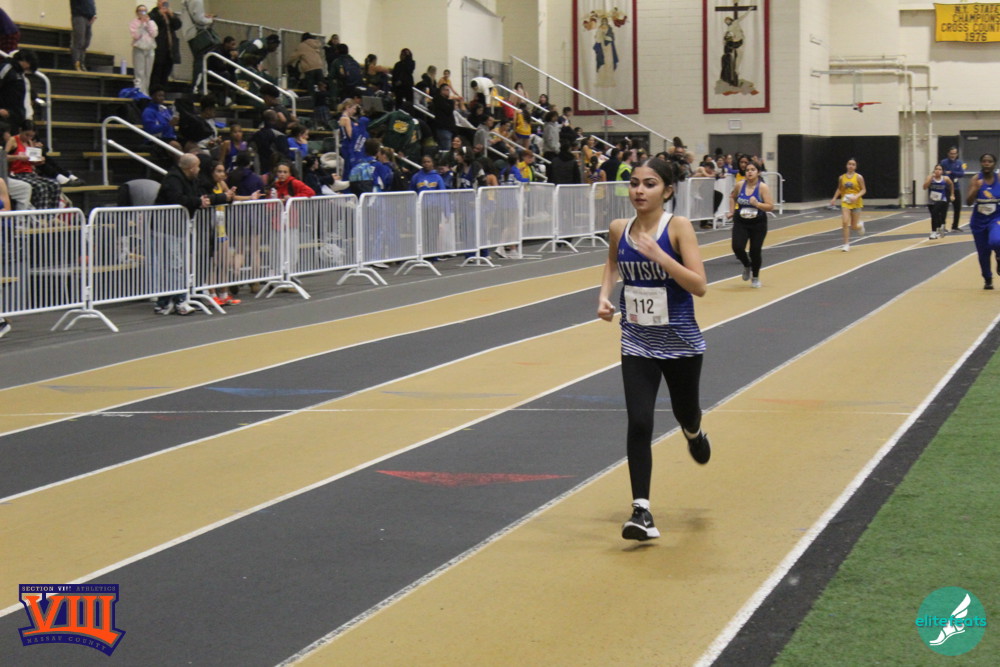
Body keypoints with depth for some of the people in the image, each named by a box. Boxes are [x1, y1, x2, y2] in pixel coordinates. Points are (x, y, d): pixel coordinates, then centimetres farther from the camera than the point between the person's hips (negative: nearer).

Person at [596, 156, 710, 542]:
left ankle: (694, 433, 58)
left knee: (685, 413, 19)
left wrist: (658, 255, -29)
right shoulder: (619, 230, -3)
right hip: (637, 344, 2)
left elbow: (699, 286, -21)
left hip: (681, 342, -2)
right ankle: (641, 510, -8)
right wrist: (604, 295, 2)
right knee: (638, 424, -11)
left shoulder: (678, 228, -14)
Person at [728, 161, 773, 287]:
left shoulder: (763, 187, -11)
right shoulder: (740, 185, -2)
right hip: (741, 222, 2)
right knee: (737, 247, -16)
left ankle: (755, 278, 26)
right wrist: (732, 211, 10)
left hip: (758, 224, -2)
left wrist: (757, 204, -29)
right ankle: (747, 265, 18)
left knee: (755, 251, 1)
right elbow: (732, 197, 20)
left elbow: (770, 206, -15)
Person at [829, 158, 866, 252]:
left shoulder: (859, 177, -6)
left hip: (856, 203, -1)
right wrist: (834, 198, 3)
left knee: (854, 226, 4)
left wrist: (856, 196, -20)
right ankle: (846, 244, -10)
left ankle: (860, 225, 42)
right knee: (845, 223, -16)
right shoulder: (842, 178, 2)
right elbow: (839, 189, 16)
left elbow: (863, 190, -3)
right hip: (845, 202, 1)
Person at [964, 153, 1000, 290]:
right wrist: (976, 189, -27)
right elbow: (969, 202, -12)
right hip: (979, 221, 1)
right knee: (983, 252, 8)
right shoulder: (976, 179, -7)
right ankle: (987, 279, 28)